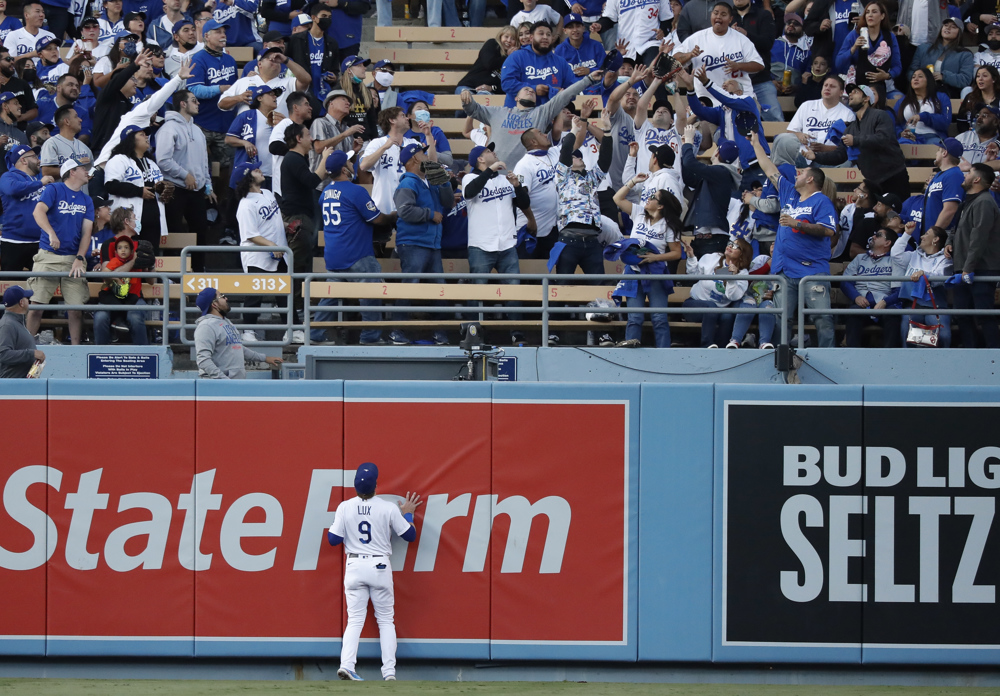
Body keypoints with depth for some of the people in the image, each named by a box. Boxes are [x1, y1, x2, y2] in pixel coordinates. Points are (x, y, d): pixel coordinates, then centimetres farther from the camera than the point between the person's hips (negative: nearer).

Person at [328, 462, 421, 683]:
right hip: (380, 566, -1)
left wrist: (334, 524, 18)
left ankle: (346, 664, -15)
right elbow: (409, 535, 1)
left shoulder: (345, 508, -5)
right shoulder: (389, 508, -8)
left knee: (355, 619, 4)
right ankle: (389, 671, 1)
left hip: (355, 566, 1)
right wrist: (408, 514, 18)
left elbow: (333, 539, 0)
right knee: (386, 619, 9)